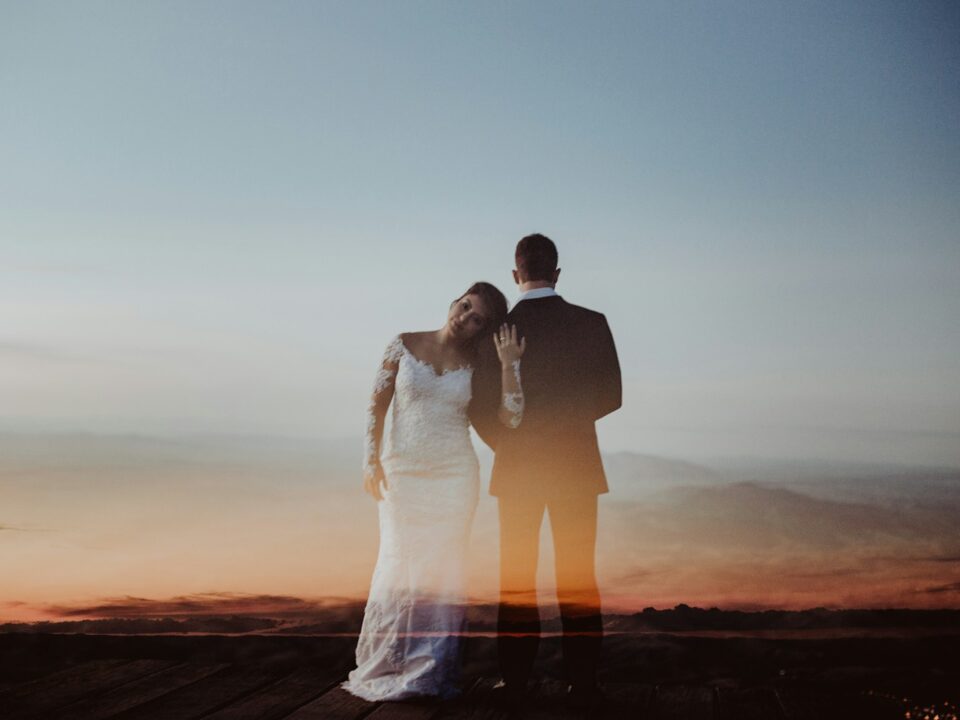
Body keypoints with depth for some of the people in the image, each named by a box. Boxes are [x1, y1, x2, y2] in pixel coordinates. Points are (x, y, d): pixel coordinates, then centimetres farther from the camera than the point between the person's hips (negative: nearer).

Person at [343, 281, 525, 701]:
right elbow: (377, 404, 1)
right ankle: (386, 665, 17)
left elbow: (510, 418, -8)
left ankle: (430, 670, 10)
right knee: (399, 562, 3)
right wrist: (371, 458, -8)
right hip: (402, 470, 0)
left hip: (454, 474, 0)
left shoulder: (476, 364, 2)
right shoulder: (404, 345, 2)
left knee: (441, 566, 0)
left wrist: (509, 363, -10)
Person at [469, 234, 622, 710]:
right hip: (576, 463, 0)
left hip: (516, 468, 0)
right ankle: (583, 683, 6)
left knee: (517, 577, 9)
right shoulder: (592, 323, -5)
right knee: (578, 577, 5)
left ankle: (514, 681, 12)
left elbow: (480, 406, -4)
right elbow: (610, 395, 1)